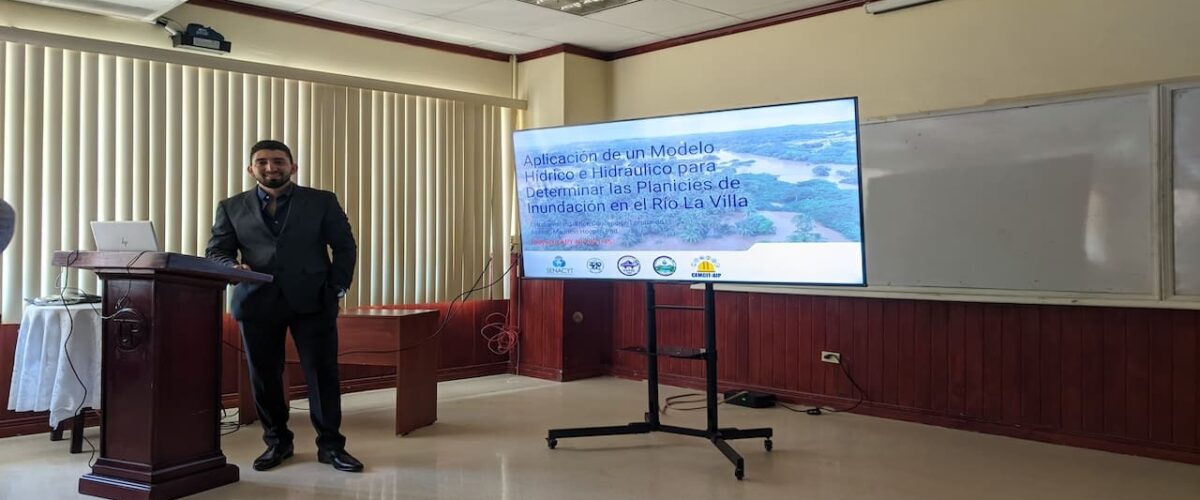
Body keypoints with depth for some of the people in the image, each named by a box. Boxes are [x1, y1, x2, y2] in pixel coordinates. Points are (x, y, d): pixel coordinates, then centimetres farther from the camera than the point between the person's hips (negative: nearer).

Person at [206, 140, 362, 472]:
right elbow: (215, 252, 10)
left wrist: (337, 287, -2)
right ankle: (277, 442, 21)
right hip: (257, 301, 2)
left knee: (323, 371, -2)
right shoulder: (232, 208, 12)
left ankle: (330, 445, 8)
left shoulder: (322, 201, 8)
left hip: (312, 299, -1)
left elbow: (345, 247, 9)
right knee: (263, 375, 6)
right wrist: (233, 266, -12)